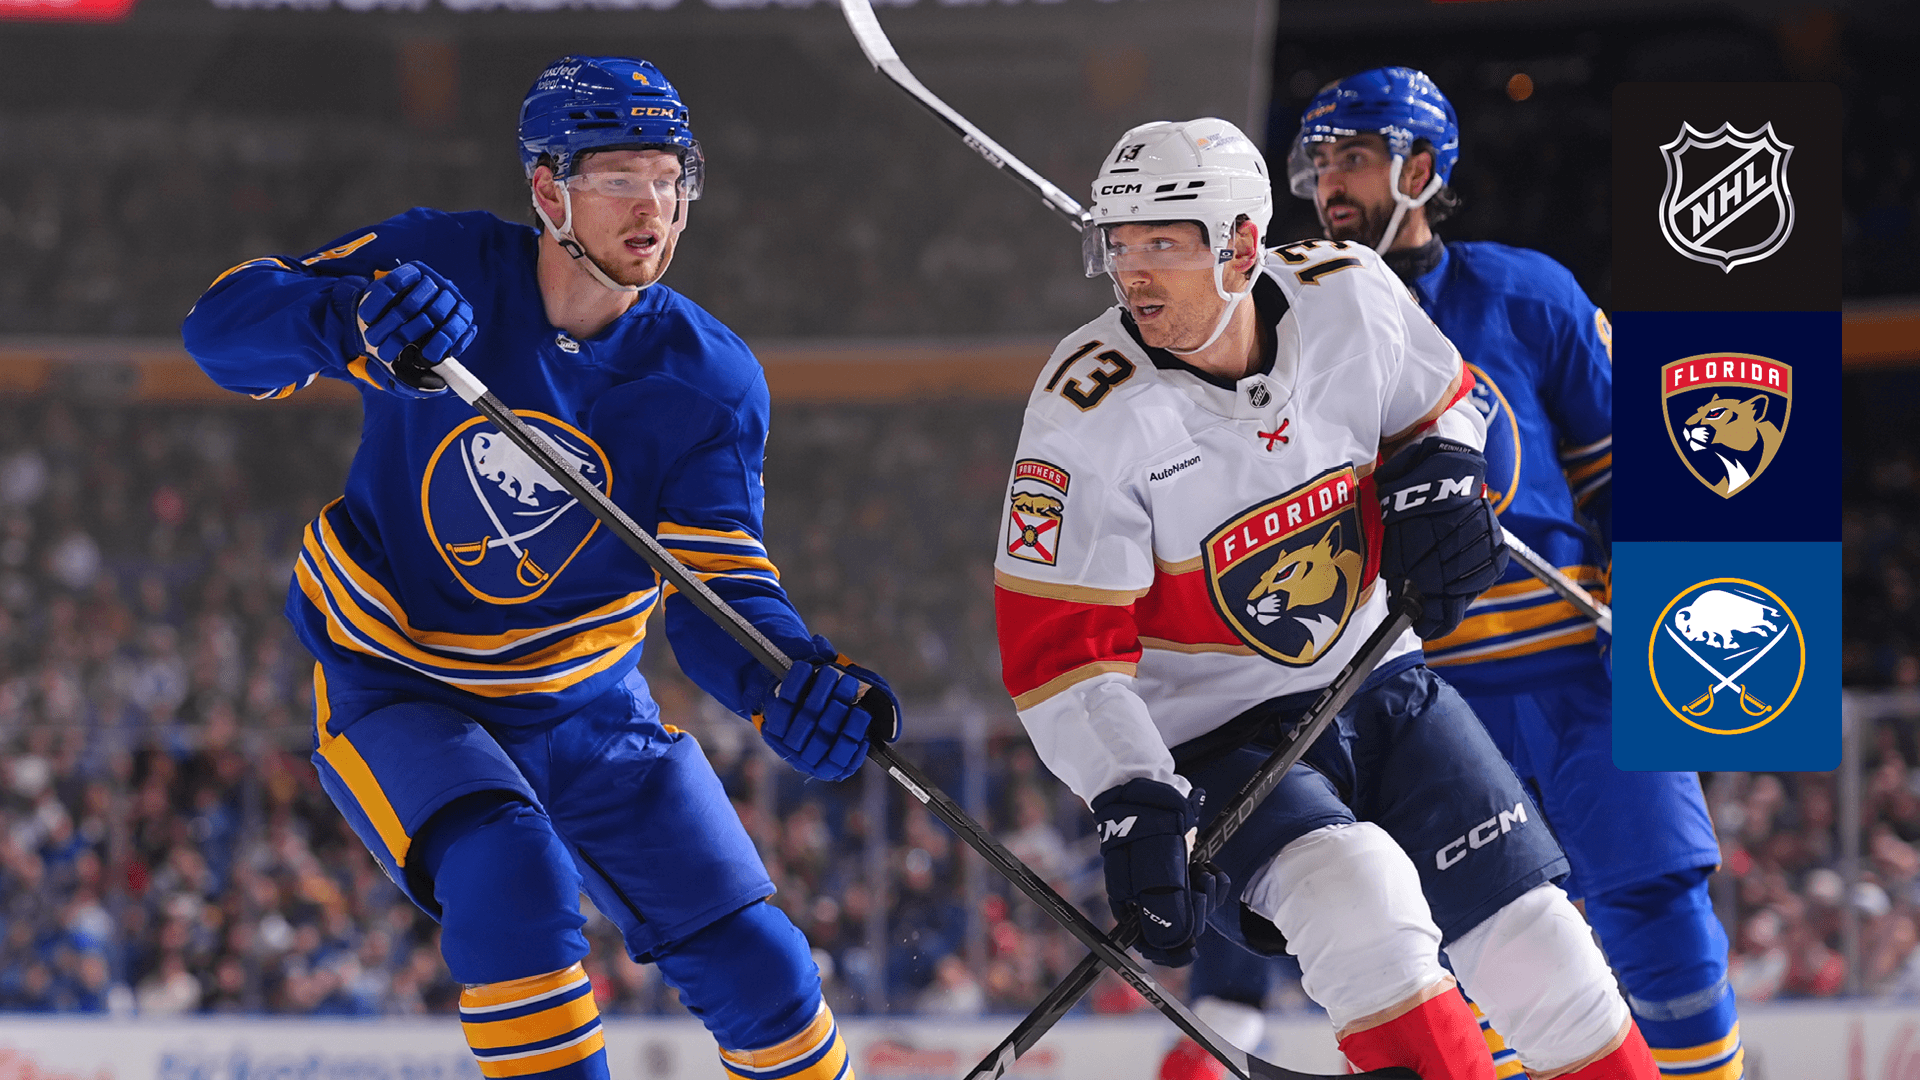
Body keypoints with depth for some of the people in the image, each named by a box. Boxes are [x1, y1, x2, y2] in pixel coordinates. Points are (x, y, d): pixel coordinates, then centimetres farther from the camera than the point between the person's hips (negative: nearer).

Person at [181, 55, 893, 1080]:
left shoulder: (710, 380, -11)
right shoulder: (447, 269, -16)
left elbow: (714, 593, -17)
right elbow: (226, 321, -22)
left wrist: (791, 680, -40)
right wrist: (353, 324, -44)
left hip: (586, 712, 3)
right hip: (398, 696, -3)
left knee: (757, 970, 0)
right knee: (511, 878, -32)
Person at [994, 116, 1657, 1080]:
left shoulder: (1348, 296, -10)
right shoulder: (1091, 414, -20)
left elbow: (1436, 404, 14)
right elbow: (1058, 648, -20)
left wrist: (1440, 476, -7)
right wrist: (1131, 810, -29)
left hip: (1375, 678, 4)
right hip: (1212, 740, -4)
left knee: (1537, 944, 0)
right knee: (1355, 889, -32)